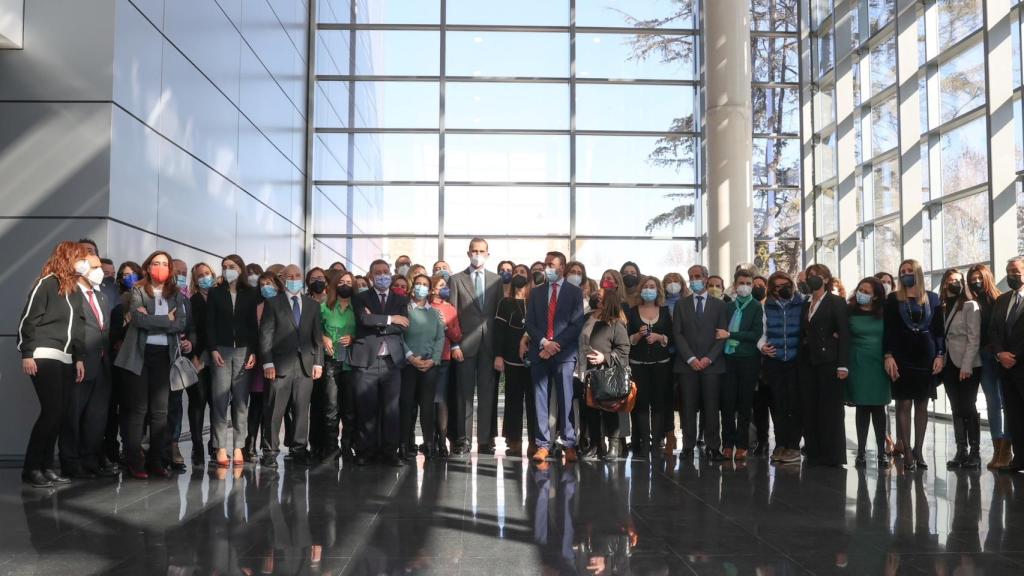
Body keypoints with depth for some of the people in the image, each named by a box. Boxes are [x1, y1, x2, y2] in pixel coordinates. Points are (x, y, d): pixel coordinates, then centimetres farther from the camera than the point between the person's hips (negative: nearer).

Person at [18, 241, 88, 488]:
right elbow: (27, 320, -8)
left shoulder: (75, 289, 17)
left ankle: (46, 466, 11)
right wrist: (27, 354, -13)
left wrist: (79, 358, 14)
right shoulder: (46, 283, -5)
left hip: (66, 360, 7)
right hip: (44, 357, -7)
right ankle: (31, 468, -3)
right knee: (51, 411, -12)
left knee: (58, 414, 4)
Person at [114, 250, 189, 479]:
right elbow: (137, 318, -14)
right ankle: (134, 462, 2)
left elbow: (181, 324, -2)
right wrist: (166, 319, -9)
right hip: (139, 354, -3)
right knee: (138, 409, -2)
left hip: (163, 355, 3)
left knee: (160, 410, 3)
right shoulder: (138, 291, 3)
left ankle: (155, 460, 9)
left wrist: (149, 319, -9)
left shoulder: (176, 294, 12)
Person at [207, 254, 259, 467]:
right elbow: (210, 323, 4)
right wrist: (213, 350, -7)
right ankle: (221, 448, -2)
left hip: (243, 350, 0)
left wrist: (253, 352, -2)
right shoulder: (215, 293, 8)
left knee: (241, 400, 0)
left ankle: (238, 447, 3)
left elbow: (254, 324, 6)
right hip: (221, 350, 0)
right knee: (220, 399, -4)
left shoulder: (250, 294, 8)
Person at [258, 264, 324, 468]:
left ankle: (299, 449, 11)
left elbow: (318, 335, 14)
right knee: (274, 411, -2)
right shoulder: (273, 303, 6)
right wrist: (268, 362, -8)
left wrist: (318, 362, 6)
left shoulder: (313, 304, 15)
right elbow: (266, 334, 0)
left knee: (302, 410, 3)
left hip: (305, 365, 3)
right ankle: (270, 451, 4)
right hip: (281, 365, -3)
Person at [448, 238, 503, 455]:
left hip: (489, 344, 2)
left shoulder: (496, 280, 12)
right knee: (465, 393, 1)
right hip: (466, 344, -1)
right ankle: (464, 439, 5)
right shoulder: (456, 279, 6)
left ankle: (485, 440, 7)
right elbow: (452, 315, 2)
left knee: (487, 393, 2)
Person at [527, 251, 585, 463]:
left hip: (565, 353, -3)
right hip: (540, 352, 3)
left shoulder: (574, 292, 6)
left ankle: (569, 446, 0)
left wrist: (556, 345, -9)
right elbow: (529, 323, 10)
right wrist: (543, 342, -7)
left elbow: (576, 325, -1)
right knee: (541, 400, 1)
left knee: (566, 401, -4)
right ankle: (543, 445, 5)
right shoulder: (536, 293, 15)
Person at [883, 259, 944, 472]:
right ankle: (906, 453, -2)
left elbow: (939, 329, 7)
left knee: (922, 405, 5)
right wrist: (888, 356, -9)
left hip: (926, 357, 2)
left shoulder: (932, 298, 8)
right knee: (904, 404, -4)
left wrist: (940, 355, -2)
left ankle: (919, 451, 12)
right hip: (902, 357, -2)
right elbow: (888, 330, 0)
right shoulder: (893, 299, 4)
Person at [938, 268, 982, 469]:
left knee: (968, 408, -5)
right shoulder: (943, 308, 12)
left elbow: (974, 338, -10)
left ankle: (975, 453, 1)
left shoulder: (970, 306, -4)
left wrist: (966, 366, -16)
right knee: (957, 410, 6)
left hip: (967, 366, -5)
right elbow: (942, 337, 9)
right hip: (949, 364, 5)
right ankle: (961, 452, 9)